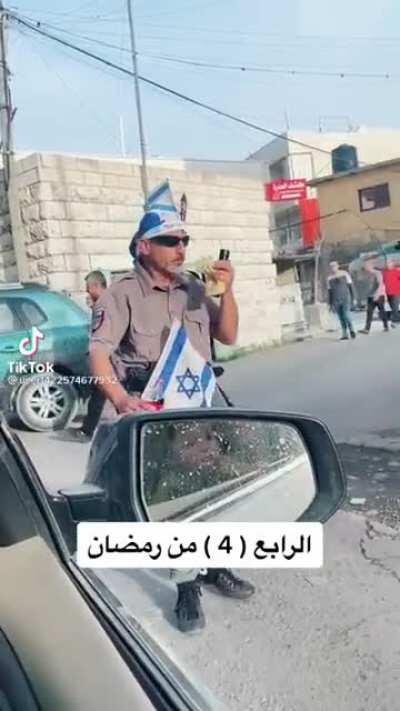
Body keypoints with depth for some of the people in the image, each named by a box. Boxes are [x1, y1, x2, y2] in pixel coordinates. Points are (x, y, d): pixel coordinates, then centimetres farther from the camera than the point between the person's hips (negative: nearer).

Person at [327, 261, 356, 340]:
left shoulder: (344, 274, 3)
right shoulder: (329, 278, 9)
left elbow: (350, 286, 3)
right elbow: (329, 291, 13)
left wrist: (352, 298, -3)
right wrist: (331, 304, 10)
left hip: (345, 298, -3)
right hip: (336, 301, 3)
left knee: (346, 315, -16)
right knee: (341, 318, 1)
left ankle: (351, 329, 4)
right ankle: (345, 335, 5)